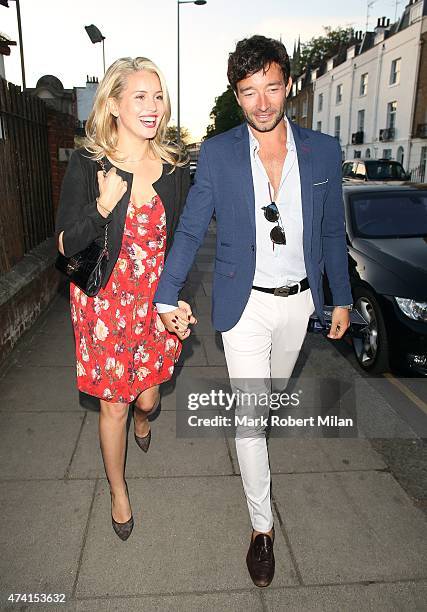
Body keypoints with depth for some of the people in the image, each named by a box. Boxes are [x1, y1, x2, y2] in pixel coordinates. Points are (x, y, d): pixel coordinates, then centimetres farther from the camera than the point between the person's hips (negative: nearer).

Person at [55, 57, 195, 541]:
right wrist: (104, 206, -26)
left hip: (156, 301, 3)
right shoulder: (87, 164, -10)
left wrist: (179, 301, 1)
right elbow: (66, 245, -9)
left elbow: (180, 242, 6)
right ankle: (118, 491, 36)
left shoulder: (174, 167, -1)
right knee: (113, 404, 9)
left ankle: (142, 419, 56)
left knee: (147, 396, 14)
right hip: (104, 301, -2)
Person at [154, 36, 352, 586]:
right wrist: (166, 295, -10)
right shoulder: (216, 154, -7)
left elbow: (332, 231, 5)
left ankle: (257, 421, 59)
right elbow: (189, 230, -4)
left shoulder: (323, 150, -2)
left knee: (275, 388, 23)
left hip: (299, 301, 3)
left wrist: (341, 298, 8)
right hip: (245, 303, -2)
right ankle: (262, 526, 19)